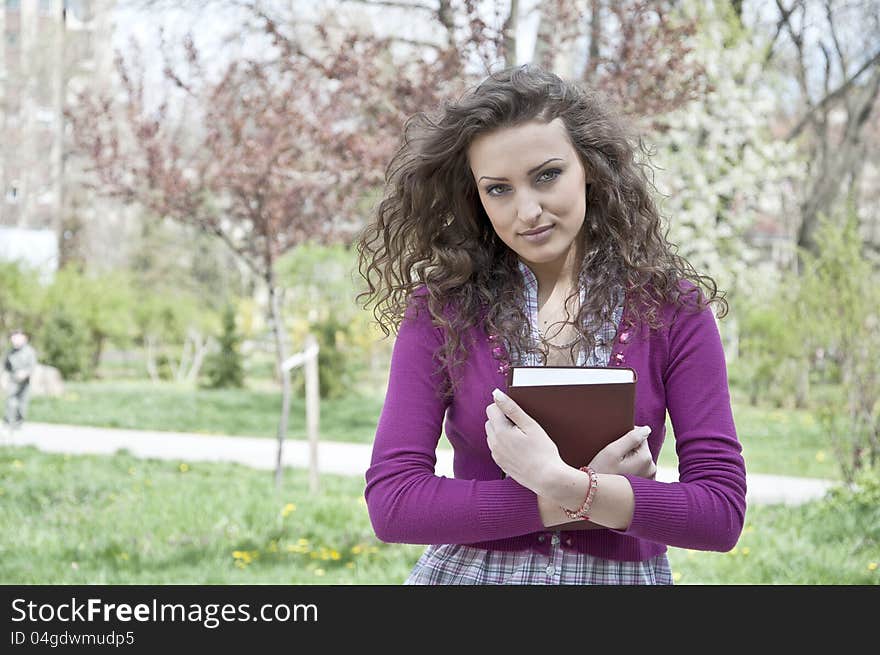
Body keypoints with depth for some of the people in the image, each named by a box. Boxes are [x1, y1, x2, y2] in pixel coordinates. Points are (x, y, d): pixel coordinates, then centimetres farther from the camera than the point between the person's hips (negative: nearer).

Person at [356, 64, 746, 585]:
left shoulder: (672, 307, -6)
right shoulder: (441, 308, -5)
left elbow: (722, 510, -11)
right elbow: (390, 502, -13)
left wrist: (562, 486, -24)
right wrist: (595, 493, -18)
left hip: (624, 571, 0)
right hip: (465, 570, 0)